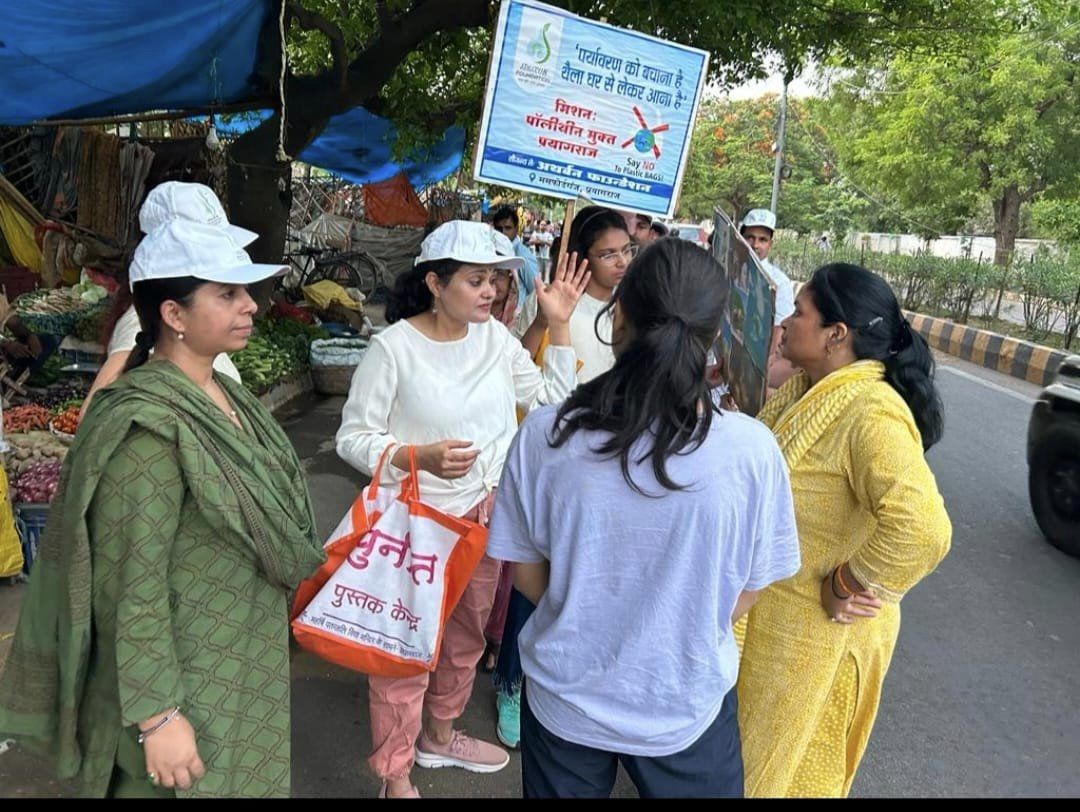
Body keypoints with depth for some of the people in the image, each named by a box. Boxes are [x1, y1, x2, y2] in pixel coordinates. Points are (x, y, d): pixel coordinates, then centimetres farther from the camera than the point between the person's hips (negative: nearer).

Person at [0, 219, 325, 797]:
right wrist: (158, 716, -20)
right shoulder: (151, 426, -25)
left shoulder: (223, 395, 1)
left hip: (244, 660, 8)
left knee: (244, 780, 24)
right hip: (190, 683, -8)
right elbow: (133, 586, -24)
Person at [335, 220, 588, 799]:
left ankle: (439, 734, 48)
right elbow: (354, 437, -13)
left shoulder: (495, 336, 0)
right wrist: (422, 457, -29)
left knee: (467, 633, 22)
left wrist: (559, 323, -3)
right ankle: (395, 777, 29)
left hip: (486, 513, 6)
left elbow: (550, 399, 4)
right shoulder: (393, 347, -17)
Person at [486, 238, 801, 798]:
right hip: (686, 709, 0)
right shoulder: (751, 449, -23)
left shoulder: (544, 435, -22)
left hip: (566, 701, 1)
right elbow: (745, 593, -9)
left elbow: (526, 572, -8)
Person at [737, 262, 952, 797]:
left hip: (815, 629, -8)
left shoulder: (872, 413, -28)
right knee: (746, 742, 27)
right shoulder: (809, 389, 1)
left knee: (778, 758, 15)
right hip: (766, 606, 8)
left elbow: (922, 530, -39)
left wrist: (848, 586, -26)